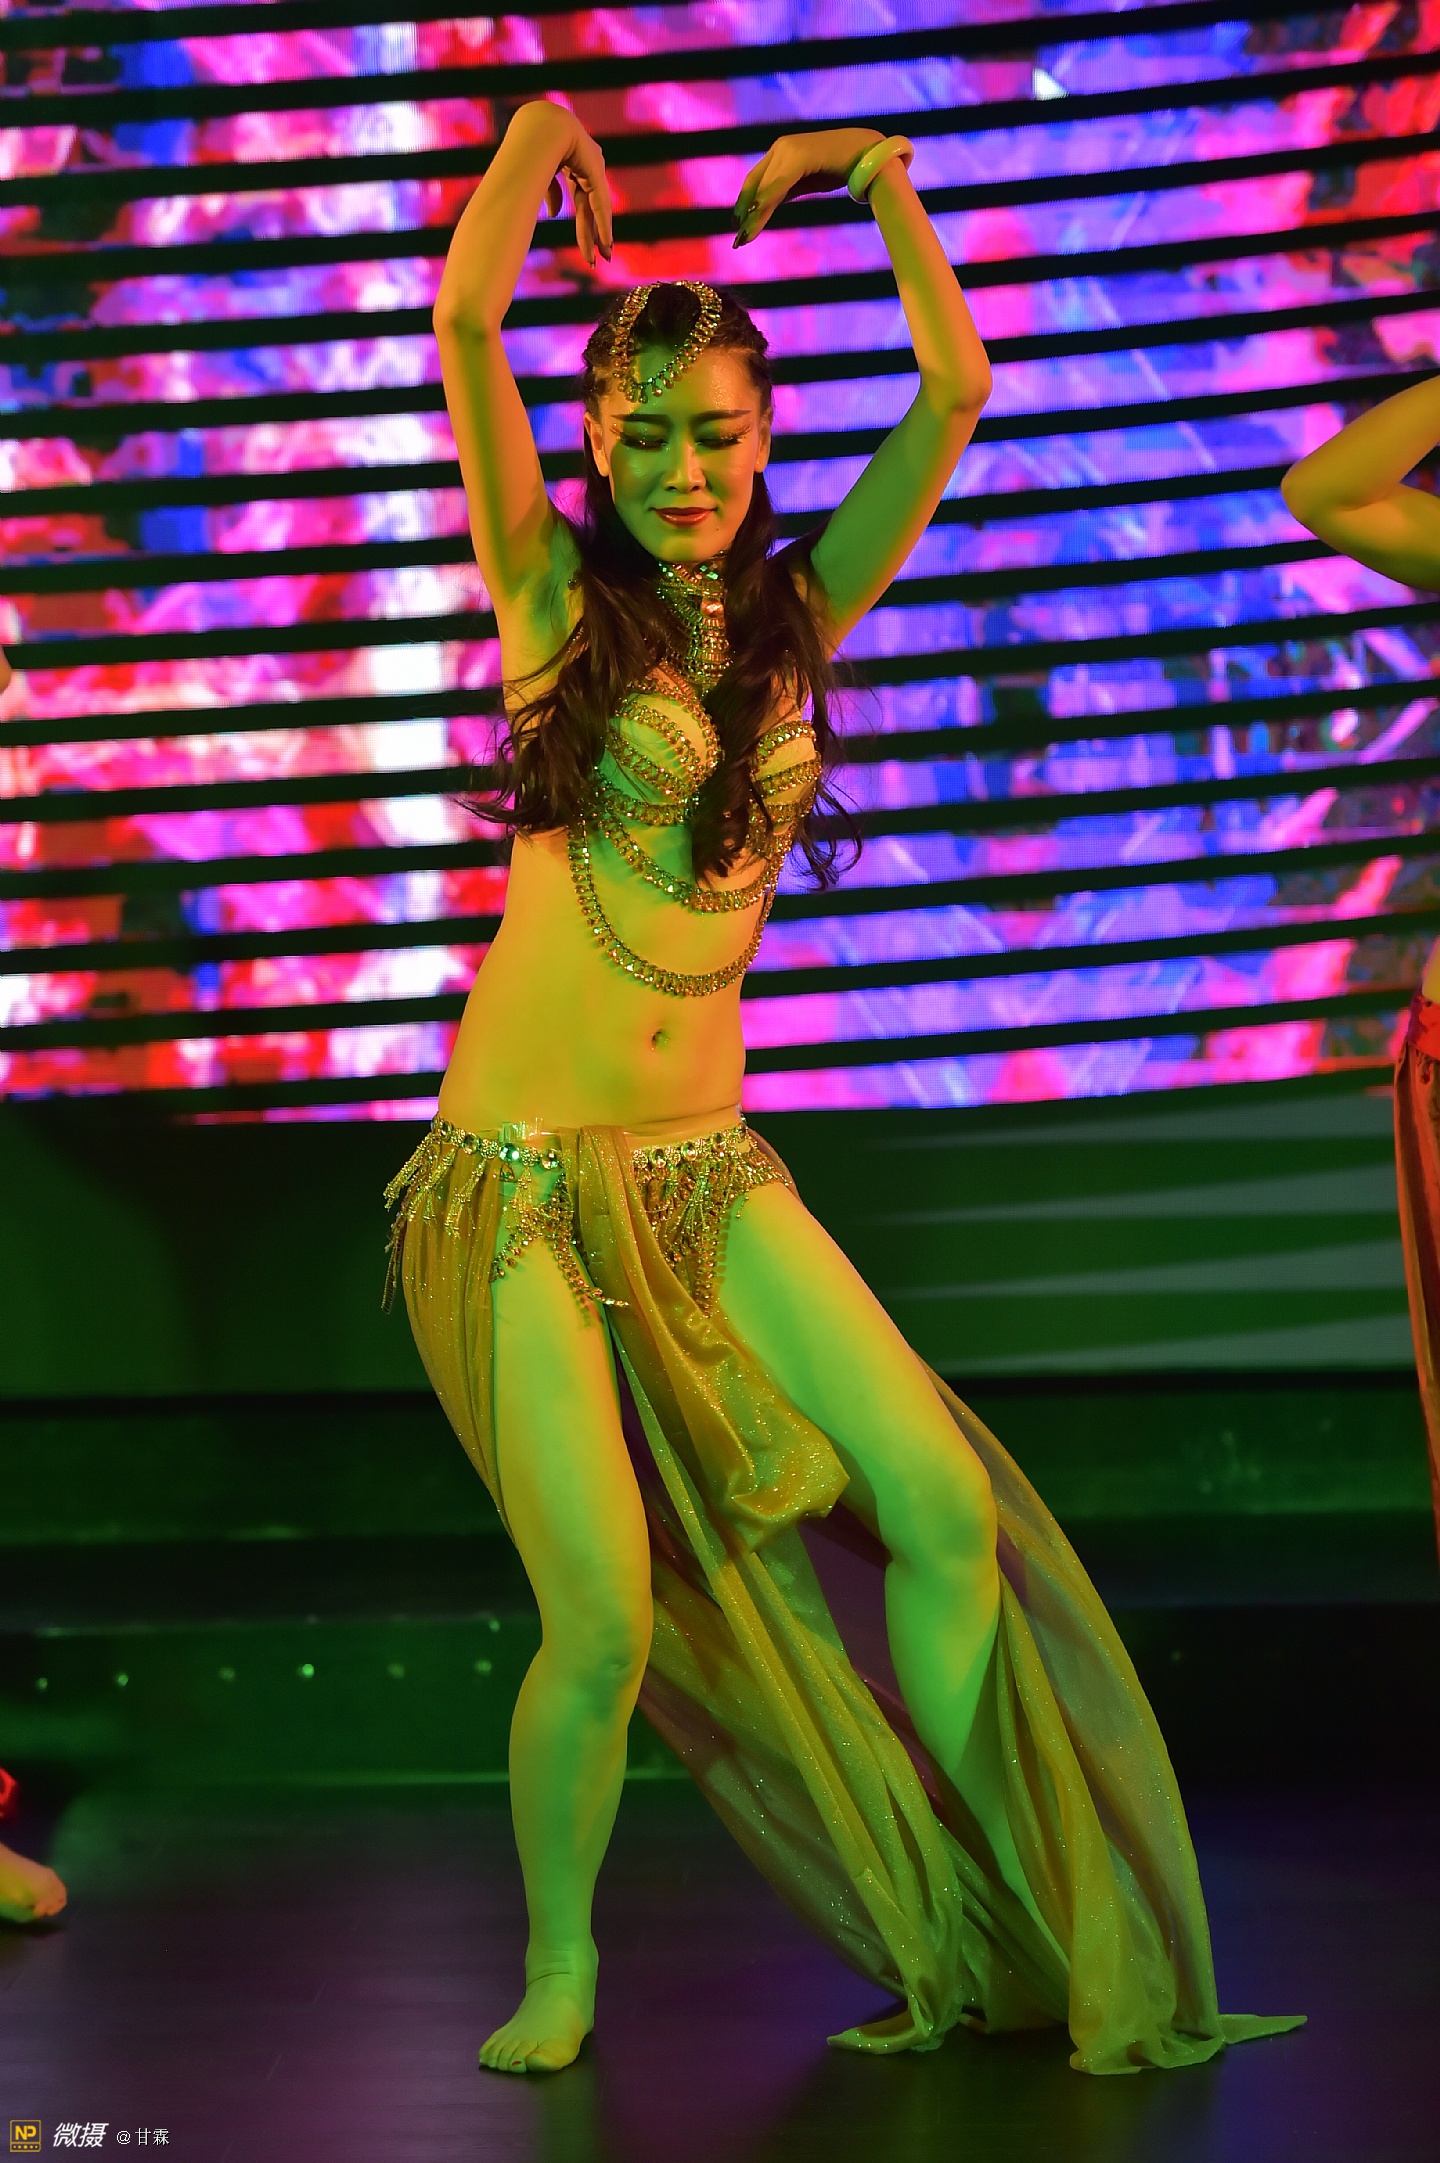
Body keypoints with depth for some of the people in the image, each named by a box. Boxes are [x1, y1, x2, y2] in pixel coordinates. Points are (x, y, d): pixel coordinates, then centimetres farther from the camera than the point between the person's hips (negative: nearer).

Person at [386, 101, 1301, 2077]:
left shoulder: (795, 617, 11)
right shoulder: (557, 599, 0)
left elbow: (953, 388, 7)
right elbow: (464, 321, -9)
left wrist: (880, 177, 5)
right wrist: (546, 130, 2)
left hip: (708, 1170, 4)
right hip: (524, 1180, -4)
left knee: (948, 1512, -6)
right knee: (605, 1620, -11)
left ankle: (994, 1932, 11)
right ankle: (558, 1969, 16)